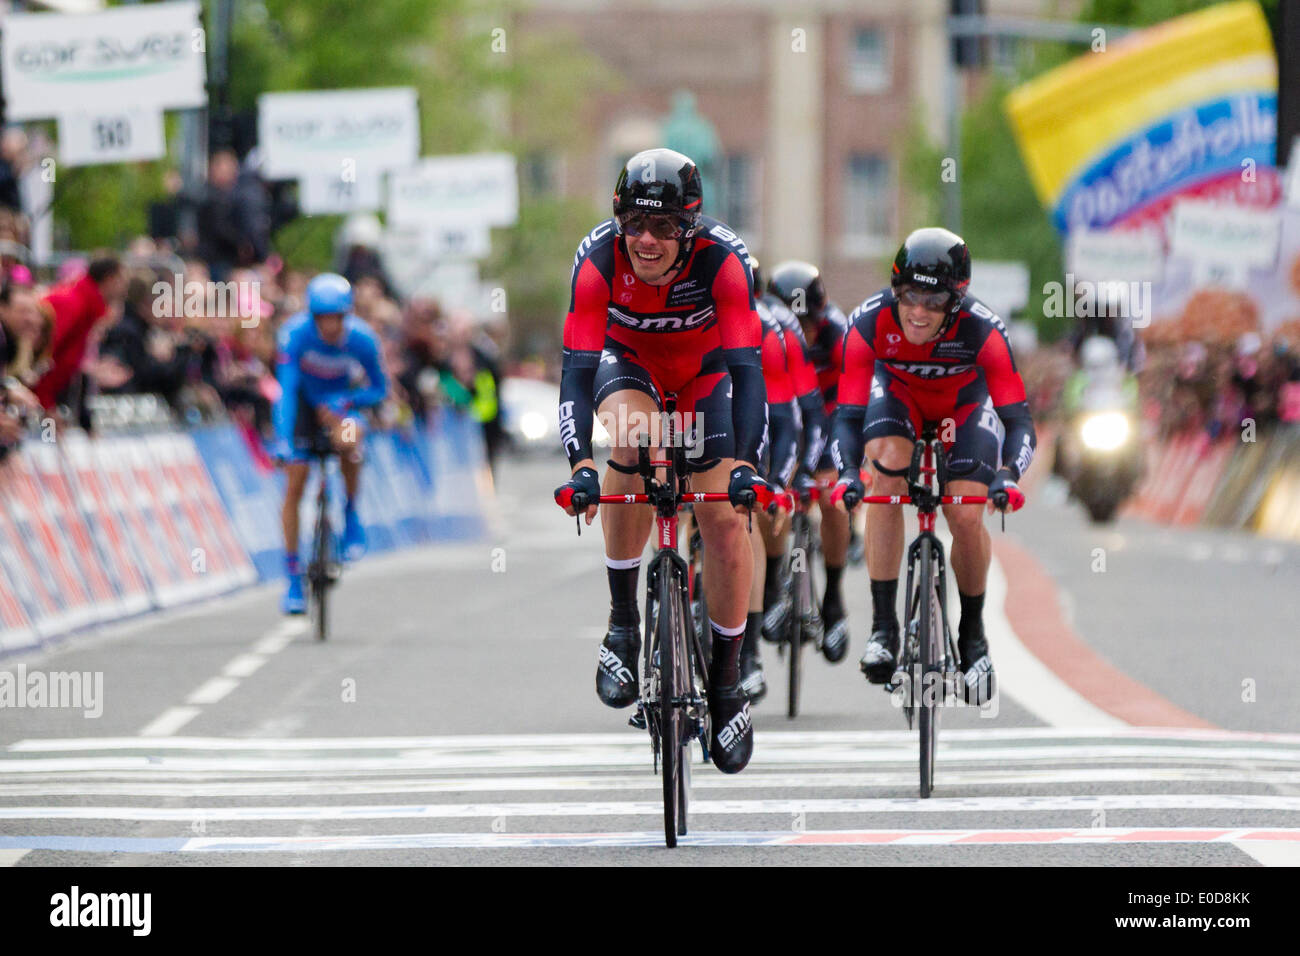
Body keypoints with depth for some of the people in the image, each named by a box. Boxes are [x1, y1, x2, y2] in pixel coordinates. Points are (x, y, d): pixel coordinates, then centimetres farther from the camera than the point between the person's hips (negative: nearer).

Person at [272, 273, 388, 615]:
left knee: (348, 439, -36)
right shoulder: (296, 333, -29)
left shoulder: (362, 339, -25)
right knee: (294, 485, -8)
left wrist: (344, 403, -29)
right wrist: (283, 441, -43)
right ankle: (293, 576, 3)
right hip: (303, 399, 0)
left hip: (338, 398, 0)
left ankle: (351, 515, -10)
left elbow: (379, 390, -12)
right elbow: (287, 390, -33)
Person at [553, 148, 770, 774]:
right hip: (629, 362, 0)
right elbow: (577, 368, -35)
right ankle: (622, 622, -21)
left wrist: (743, 464, -48)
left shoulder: (723, 258, -33)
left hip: (705, 372, 0)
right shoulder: (599, 259, -32)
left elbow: (745, 368, -36)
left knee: (724, 517, -9)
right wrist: (580, 465, -48)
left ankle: (726, 678, 9)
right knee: (632, 437, -33)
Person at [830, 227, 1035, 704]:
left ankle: (973, 633, 12)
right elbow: (849, 415, -31)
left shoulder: (983, 330, -37)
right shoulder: (868, 323, -34)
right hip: (897, 392, 1)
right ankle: (883, 628, -22)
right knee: (887, 467, -29)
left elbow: (1019, 421, -36)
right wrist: (846, 474, -50)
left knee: (966, 517, -16)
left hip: (964, 401, 0)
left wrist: (1007, 475, -55)